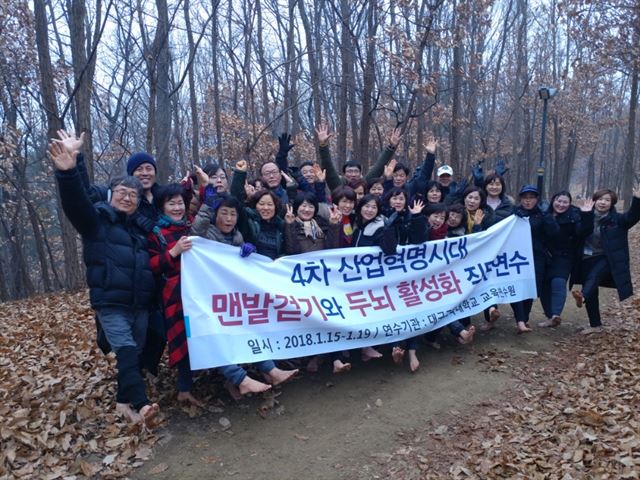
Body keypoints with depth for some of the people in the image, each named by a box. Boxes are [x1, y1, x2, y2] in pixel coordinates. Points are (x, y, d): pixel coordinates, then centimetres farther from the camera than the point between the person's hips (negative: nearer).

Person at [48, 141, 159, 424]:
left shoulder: (140, 229, 18)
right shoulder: (97, 220, 0)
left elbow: (149, 264, 31)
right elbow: (76, 203, -20)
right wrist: (68, 173, -37)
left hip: (140, 305, 6)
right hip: (111, 304, -6)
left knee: (135, 354, 10)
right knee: (127, 352, -20)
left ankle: (125, 401, 22)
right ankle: (140, 404, -27)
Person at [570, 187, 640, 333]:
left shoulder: (616, 219, -6)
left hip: (606, 258, -3)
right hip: (587, 258, 3)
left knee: (594, 274, -35)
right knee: (591, 292, 5)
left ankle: (582, 296, -60)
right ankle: (595, 325, 17)